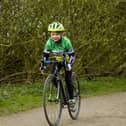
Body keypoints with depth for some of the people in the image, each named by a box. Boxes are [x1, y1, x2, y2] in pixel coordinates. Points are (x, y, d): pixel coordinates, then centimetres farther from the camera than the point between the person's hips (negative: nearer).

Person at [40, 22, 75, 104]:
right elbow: (45, 54, -12)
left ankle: (71, 98, 0)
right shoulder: (49, 42, -22)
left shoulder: (66, 41, -31)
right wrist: (43, 64, -24)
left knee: (67, 78, -13)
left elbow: (72, 55, -25)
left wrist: (69, 64, -39)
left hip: (66, 60, -3)